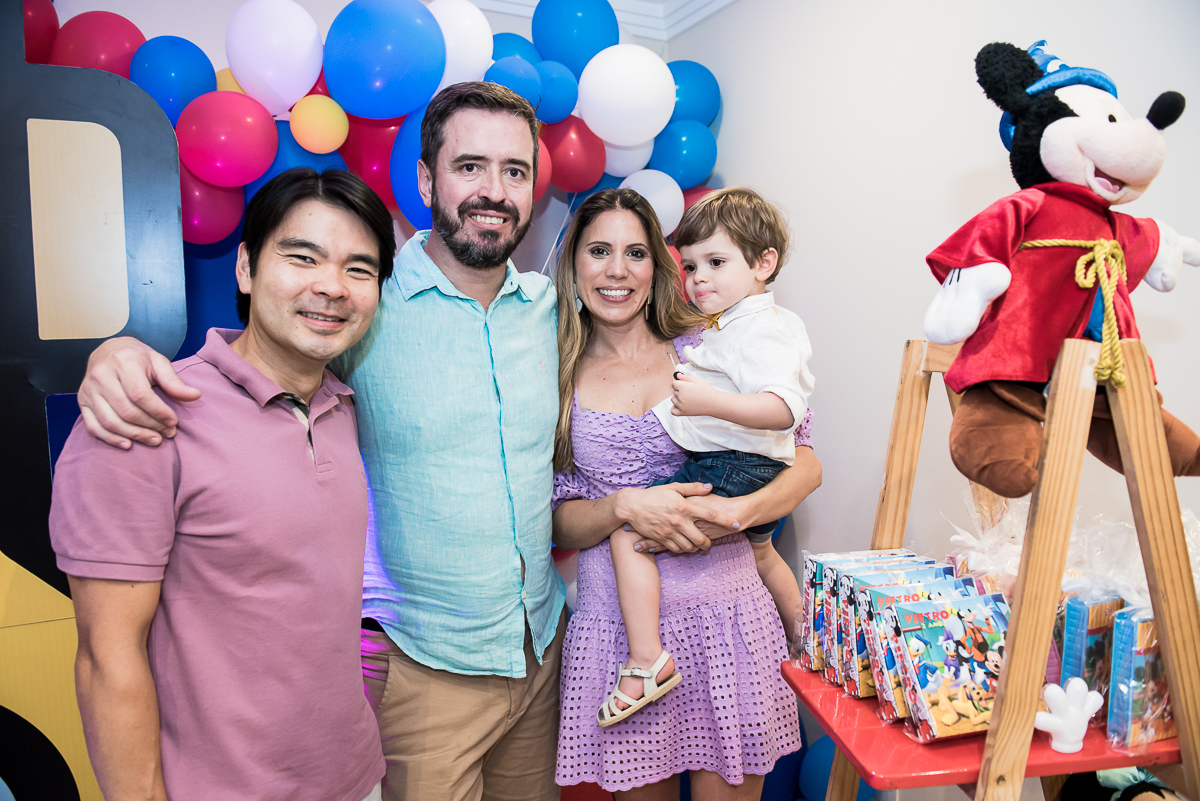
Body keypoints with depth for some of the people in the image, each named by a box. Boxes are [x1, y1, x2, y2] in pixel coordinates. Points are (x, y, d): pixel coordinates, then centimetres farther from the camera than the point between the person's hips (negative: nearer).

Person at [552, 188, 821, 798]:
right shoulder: (558, 379, 3)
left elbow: (805, 462, 0)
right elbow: (558, 521, 1)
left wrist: (735, 513, -17)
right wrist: (623, 506, -18)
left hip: (725, 618, 0)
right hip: (617, 632, 1)